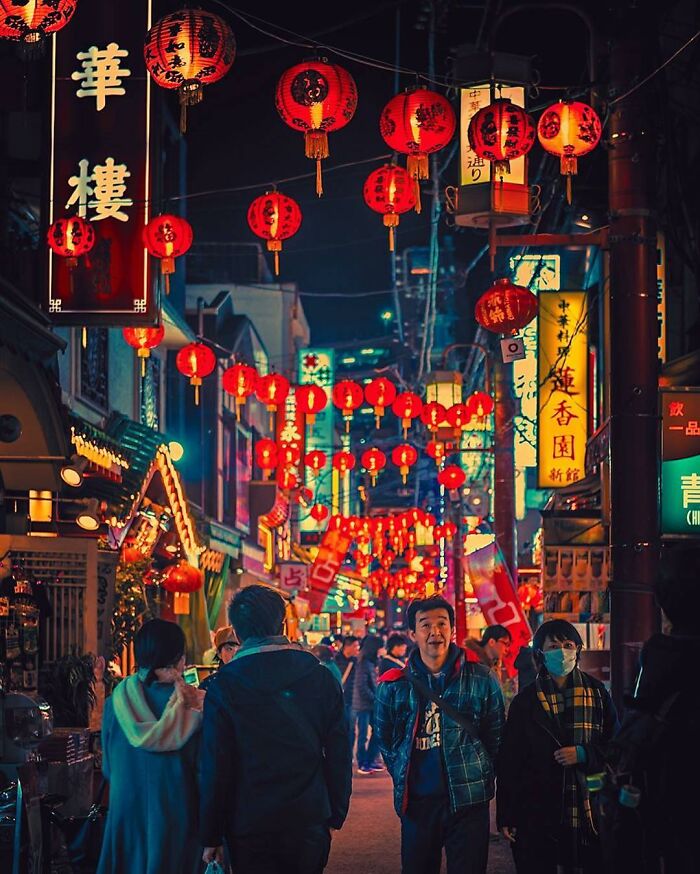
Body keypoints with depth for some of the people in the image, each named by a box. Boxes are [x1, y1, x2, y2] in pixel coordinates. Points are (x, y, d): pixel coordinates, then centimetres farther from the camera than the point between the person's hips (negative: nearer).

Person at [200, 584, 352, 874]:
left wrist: (211, 836, -1)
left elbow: (215, 766, -8)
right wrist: (337, 813, 12)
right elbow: (339, 755, 2)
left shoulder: (224, 685, -9)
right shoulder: (321, 677, -1)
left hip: (249, 826, -2)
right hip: (310, 822, 2)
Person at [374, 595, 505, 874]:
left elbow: (495, 736, 8)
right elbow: (384, 739, 14)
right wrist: (402, 779, 8)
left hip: (468, 800, -1)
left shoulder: (481, 679, 1)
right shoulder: (394, 685, 3)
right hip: (416, 801, 1)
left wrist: (481, 778, 3)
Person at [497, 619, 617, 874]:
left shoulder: (596, 693, 6)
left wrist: (584, 754, -11)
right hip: (536, 813, 0)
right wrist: (506, 816, 1)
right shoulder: (525, 701, 5)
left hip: (589, 812, 0)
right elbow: (509, 761, 5)